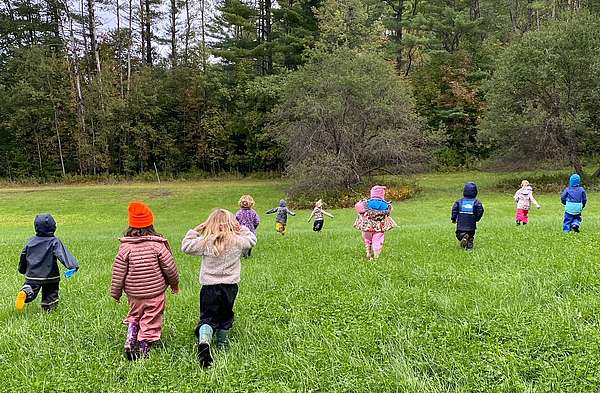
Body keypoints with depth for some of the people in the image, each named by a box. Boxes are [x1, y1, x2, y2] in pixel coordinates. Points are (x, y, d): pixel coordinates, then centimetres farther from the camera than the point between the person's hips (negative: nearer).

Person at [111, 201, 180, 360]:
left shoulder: (125, 246, -7)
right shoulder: (157, 244, -12)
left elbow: (118, 272, -4)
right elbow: (169, 266, -6)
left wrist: (116, 292, 9)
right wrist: (174, 283, 12)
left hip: (133, 293, 2)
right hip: (155, 292, -2)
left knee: (134, 315, 25)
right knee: (151, 321, 11)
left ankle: (131, 334, 5)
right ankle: (144, 347, 12)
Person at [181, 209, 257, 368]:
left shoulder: (205, 241, -9)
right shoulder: (237, 241, -4)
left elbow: (186, 246, 0)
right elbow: (252, 239, 14)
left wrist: (194, 231, 7)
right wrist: (241, 229, 15)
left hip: (209, 287, -2)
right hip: (230, 286, 2)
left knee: (207, 317, -1)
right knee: (225, 316, 21)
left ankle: (204, 341, -28)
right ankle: (223, 344, 34)